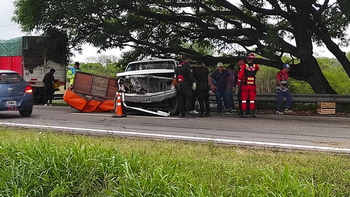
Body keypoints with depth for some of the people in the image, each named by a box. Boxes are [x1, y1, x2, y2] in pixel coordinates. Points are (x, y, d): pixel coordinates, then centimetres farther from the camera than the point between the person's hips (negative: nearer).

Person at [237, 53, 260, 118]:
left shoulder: (244, 66, -8)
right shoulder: (256, 66, -1)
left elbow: (240, 75, -6)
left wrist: (238, 83, 6)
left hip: (245, 85, -2)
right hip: (253, 85, 2)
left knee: (244, 99, 6)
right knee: (252, 99, 7)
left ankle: (244, 113, 2)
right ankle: (252, 113, 4)